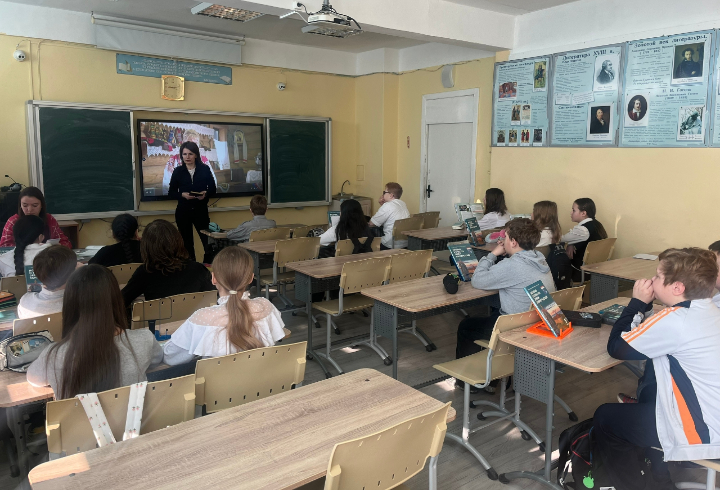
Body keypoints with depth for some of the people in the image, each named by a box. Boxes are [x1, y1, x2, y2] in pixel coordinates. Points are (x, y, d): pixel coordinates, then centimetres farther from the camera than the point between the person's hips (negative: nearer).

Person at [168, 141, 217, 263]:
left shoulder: (205, 169, 2)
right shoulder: (178, 171, 4)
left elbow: (213, 189, 5)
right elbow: (171, 192, 5)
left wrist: (206, 194, -16)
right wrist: (182, 195, -14)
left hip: (201, 211, -1)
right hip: (183, 212, 1)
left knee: (208, 242, -7)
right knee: (187, 243, 6)